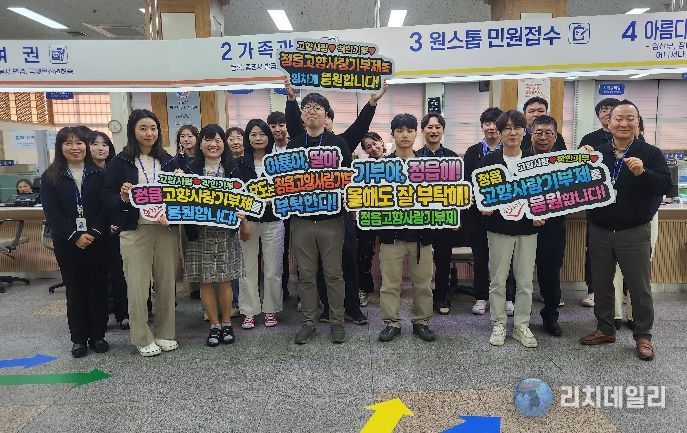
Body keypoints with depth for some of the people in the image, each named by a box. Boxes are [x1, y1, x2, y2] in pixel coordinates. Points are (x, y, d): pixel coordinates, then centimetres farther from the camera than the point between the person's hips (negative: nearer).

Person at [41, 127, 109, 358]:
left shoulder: (99, 174, 5)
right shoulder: (50, 177, 4)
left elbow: (106, 206, -1)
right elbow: (51, 212, -4)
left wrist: (94, 233, -14)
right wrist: (74, 236, -14)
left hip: (96, 240, 0)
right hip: (67, 243, 0)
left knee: (98, 287, 5)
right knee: (75, 289, 7)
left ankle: (97, 335, 17)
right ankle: (79, 338, 17)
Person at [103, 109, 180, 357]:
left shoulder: (168, 161, 11)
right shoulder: (120, 162, 2)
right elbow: (108, 198, 2)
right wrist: (122, 198, -18)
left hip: (166, 230, 3)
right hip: (135, 231, -3)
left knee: (166, 283, 8)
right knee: (138, 287, -1)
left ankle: (165, 333, 23)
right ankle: (143, 339, 16)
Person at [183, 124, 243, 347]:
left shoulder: (233, 169, 4)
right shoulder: (191, 169, 3)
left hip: (226, 231, 0)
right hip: (200, 233, 0)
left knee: (225, 280, 4)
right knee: (205, 281, 4)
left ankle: (227, 323, 20)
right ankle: (214, 325, 18)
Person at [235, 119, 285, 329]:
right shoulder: (240, 164, 6)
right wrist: (243, 221, -9)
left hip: (273, 221, 0)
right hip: (247, 221, 1)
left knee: (273, 270, 3)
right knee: (248, 268, 3)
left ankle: (271, 310, 18)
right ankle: (249, 311, 15)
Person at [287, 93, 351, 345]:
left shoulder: (338, 144, 3)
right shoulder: (293, 145, 10)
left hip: (330, 219, -2)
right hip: (301, 218, 2)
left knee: (333, 273, 4)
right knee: (306, 274, 8)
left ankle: (337, 322, 18)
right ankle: (308, 322, 21)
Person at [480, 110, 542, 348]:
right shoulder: (489, 160, -1)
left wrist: (540, 215, -8)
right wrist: (483, 206, -17)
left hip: (527, 228, 2)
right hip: (499, 228, -1)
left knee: (525, 281, 8)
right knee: (498, 280, 7)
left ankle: (521, 325, 22)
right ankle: (499, 324, 21)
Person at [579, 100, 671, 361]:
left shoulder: (650, 154, -3)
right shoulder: (597, 153, 5)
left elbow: (665, 185, -12)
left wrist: (643, 173, -29)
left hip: (634, 233, -3)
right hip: (599, 232, 3)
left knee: (640, 288, 8)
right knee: (601, 285, 14)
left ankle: (643, 336, 24)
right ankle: (605, 329, 30)